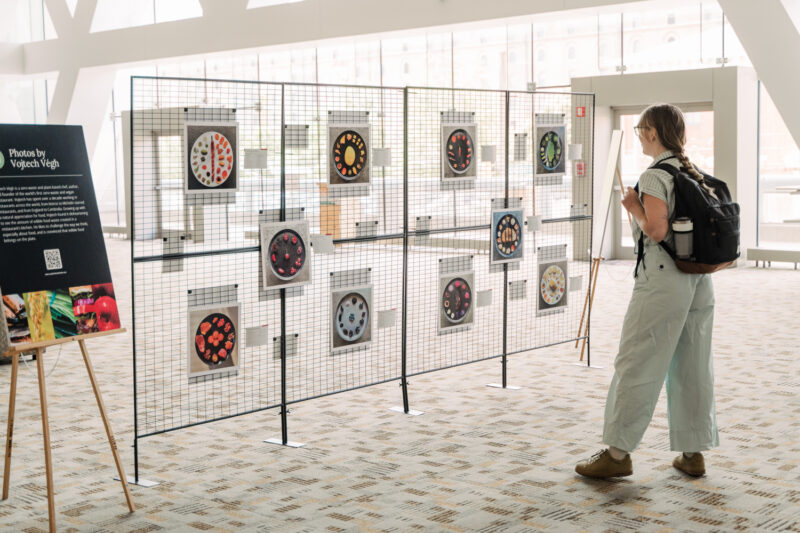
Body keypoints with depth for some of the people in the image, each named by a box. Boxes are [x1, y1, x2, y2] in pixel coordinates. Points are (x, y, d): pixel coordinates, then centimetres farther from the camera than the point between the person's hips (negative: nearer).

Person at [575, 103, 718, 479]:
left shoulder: (655, 176, -12)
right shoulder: (697, 175, 12)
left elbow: (657, 230, -21)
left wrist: (634, 207, -6)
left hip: (663, 277, -8)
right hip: (700, 278, 8)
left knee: (636, 363, -1)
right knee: (694, 366, 11)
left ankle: (618, 453, 4)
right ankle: (693, 453, 17)